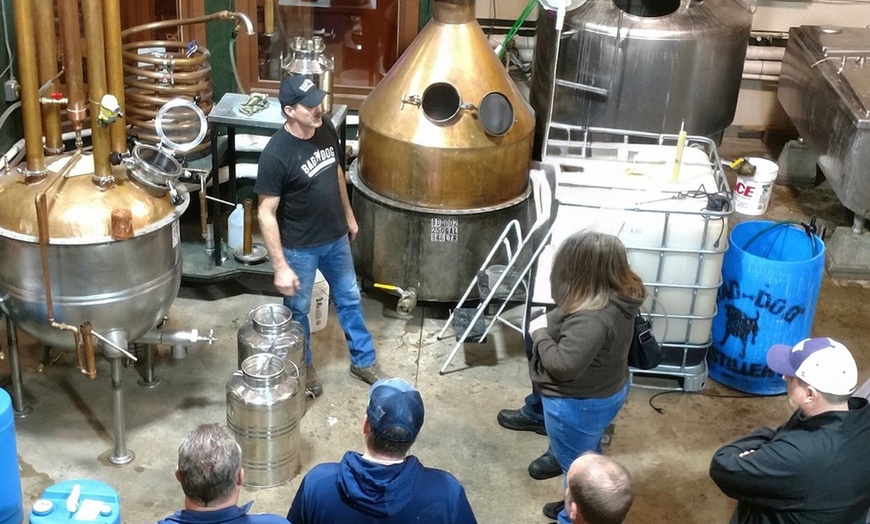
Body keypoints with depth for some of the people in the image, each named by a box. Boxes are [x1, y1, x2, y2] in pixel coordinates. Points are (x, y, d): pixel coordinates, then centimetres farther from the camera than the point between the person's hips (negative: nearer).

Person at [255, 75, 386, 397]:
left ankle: (363, 361, 40)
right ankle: (303, 367, 40)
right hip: (299, 247, -6)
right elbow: (266, 214, -23)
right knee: (298, 309, 16)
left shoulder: (326, 129, -9)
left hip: (336, 237, 6)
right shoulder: (276, 154, -28)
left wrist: (349, 216, 18)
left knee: (349, 298, 21)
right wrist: (280, 267, -22)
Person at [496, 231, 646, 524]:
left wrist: (540, 333, -19)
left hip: (580, 405, -10)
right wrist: (552, 323, -5)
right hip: (606, 390, 10)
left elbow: (563, 365, -34)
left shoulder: (592, 318, -37)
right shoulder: (618, 295, -7)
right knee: (584, 457, 30)